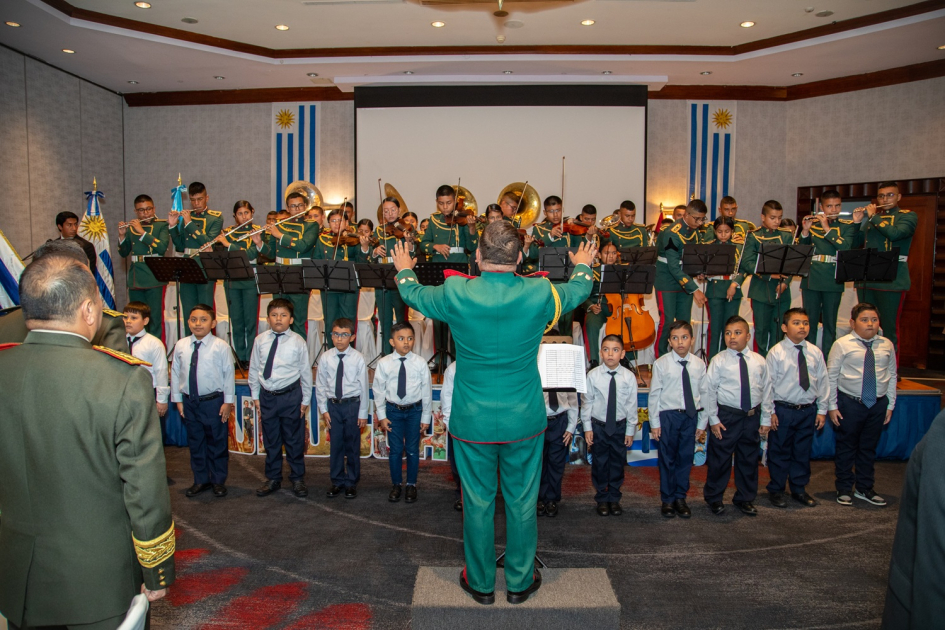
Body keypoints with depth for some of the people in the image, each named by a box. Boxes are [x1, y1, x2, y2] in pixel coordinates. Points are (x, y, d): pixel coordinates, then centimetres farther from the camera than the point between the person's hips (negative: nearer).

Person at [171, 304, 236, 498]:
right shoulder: (180, 346, -1)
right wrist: (178, 400, 6)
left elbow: (229, 374, -7)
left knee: (217, 443, 7)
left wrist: (227, 402, -7)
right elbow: (175, 373, 6)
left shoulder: (220, 346, -10)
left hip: (213, 401, -4)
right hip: (189, 402, 4)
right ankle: (201, 480, 30)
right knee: (195, 443, 15)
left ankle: (218, 481, 22)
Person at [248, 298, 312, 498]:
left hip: (290, 396, -3)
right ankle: (273, 479, 31)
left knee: (294, 441, 9)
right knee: (270, 441, 15)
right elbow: (254, 369, 8)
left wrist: (305, 400, -1)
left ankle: (297, 479, 25)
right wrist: (255, 397, 7)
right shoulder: (260, 341, 0)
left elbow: (305, 371, -2)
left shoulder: (298, 342, -7)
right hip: (267, 397, 3)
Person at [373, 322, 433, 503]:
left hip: (414, 410, 0)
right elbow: (379, 391, -1)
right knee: (395, 450, 10)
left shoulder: (420, 363, -11)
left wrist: (426, 417, -1)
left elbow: (427, 391, -4)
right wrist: (381, 416, -1)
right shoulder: (384, 363, -9)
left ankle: (411, 485, 28)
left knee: (412, 450, 10)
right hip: (393, 410, 0)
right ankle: (396, 484, 28)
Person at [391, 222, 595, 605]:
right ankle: (520, 582, 31)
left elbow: (413, 294, 8)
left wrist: (404, 270, 31)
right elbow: (580, 290, 11)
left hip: (472, 422, 0)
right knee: (522, 502, 15)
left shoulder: (455, 294, -14)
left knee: (477, 501, 14)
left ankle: (481, 583, 30)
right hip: (525, 420, 1)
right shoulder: (539, 294, -12)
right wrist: (583, 266, 34)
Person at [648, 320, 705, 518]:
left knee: (686, 458, 11)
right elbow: (654, 394, -4)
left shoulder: (699, 365, 2)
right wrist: (655, 423, -5)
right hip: (668, 415, -2)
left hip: (691, 415, 2)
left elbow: (704, 394, 6)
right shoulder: (661, 364, -6)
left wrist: (702, 422, 5)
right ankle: (667, 500, 23)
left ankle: (680, 497, 27)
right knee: (667, 459, 8)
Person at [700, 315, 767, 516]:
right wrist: (713, 419, -9)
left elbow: (765, 390, 9)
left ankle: (745, 499, 33)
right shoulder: (719, 360, -8)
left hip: (752, 416, 3)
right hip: (726, 416, -3)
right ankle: (714, 498, 25)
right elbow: (708, 390, -7)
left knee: (749, 459, 14)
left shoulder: (758, 360, 3)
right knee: (720, 458, 6)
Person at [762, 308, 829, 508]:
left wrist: (822, 409, 5)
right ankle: (776, 490, 23)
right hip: (783, 410, -3)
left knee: (803, 452, 15)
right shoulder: (776, 353, -8)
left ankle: (799, 489, 31)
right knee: (779, 452, 8)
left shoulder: (815, 352, 1)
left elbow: (823, 382, 7)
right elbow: (768, 384, -7)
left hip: (808, 410, 3)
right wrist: (768, 412, -7)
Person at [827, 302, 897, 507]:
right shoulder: (842, 344, -7)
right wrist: (832, 406, -7)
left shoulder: (887, 345, 4)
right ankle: (844, 489, 22)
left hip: (878, 404, 3)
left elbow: (892, 376, 10)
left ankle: (864, 488, 30)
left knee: (869, 448, 15)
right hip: (849, 403, -3)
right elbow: (831, 377, -5)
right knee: (846, 447, 8)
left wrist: (890, 405, 8)